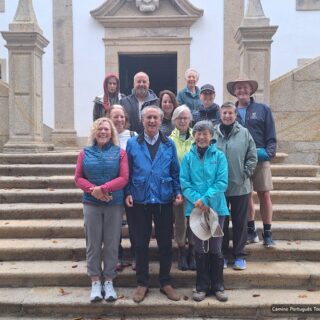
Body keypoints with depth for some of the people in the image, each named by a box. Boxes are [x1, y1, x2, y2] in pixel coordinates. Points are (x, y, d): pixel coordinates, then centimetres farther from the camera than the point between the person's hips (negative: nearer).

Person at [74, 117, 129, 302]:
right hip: (91, 204, 1)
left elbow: (124, 178, -6)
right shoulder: (85, 153, 8)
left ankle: (109, 281, 18)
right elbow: (78, 178, 4)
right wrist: (93, 189, -13)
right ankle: (96, 282, 16)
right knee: (93, 244, 5)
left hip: (115, 204, -1)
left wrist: (103, 188, -17)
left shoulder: (120, 152, 2)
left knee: (111, 244, 4)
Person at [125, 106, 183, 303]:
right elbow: (127, 172, 4)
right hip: (140, 200, 0)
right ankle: (142, 283, 22)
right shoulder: (132, 144, 3)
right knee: (141, 243, 7)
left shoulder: (169, 144, 5)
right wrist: (128, 193, -4)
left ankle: (166, 282, 24)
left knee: (165, 242, 8)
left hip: (164, 200, 1)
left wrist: (178, 192, -3)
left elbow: (175, 171, 7)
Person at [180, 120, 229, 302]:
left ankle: (218, 286, 22)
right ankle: (202, 286, 22)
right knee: (200, 249, 10)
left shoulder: (219, 156, -1)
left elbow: (222, 182, -8)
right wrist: (196, 199, -17)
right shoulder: (188, 157, 3)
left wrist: (205, 199, -17)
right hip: (196, 208, 1)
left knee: (216, 248, 8)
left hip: (216, 207, -1)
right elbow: (184, 182, -3)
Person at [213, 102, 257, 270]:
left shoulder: (244, 133, -1)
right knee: (221, 222, 11)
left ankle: (239, 255, 23)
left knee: (240, 223, 9)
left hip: (241, 187, 0)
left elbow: (252, 157, 1)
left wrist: (245, 175, -5)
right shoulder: (212, 134, -3)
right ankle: (222, 254, 25)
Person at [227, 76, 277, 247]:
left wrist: (269, 152, -14)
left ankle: (267, 233, 11)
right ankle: (251, 231, 21)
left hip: (260, 158, -1)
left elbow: (271, 135, 0)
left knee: (264, 195, 0)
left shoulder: (263, 109, 4)